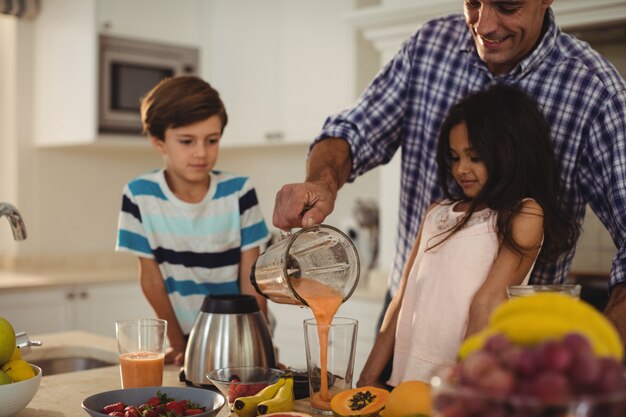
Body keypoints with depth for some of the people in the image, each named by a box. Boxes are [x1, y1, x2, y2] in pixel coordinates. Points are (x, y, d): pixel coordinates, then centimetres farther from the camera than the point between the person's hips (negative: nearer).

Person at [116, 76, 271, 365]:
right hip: (189, 338, 1)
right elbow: (151, 277, -2)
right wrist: (179, 344, -1)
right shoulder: (140, 195, -9)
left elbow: (251, 278, -6)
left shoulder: (239, 192, -10)